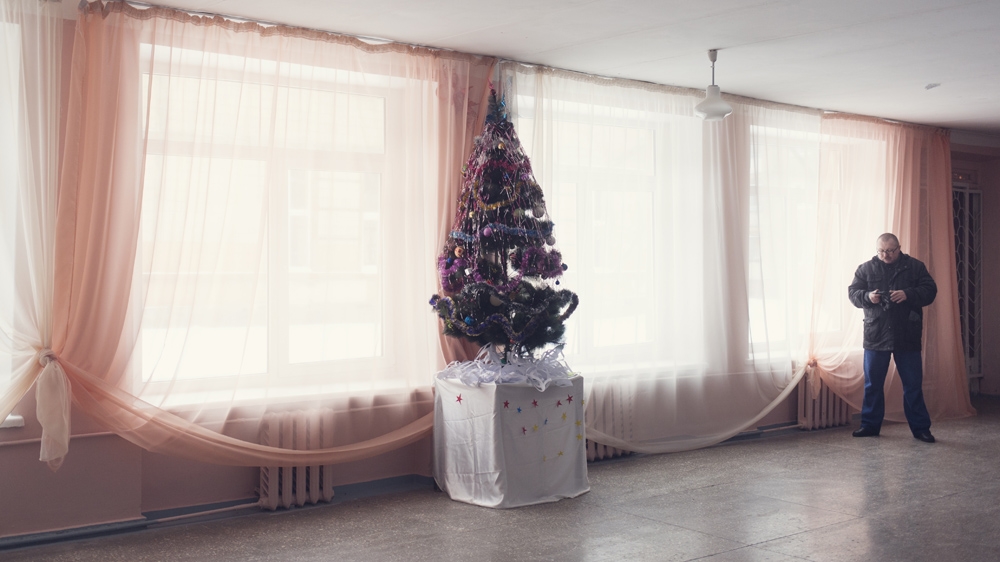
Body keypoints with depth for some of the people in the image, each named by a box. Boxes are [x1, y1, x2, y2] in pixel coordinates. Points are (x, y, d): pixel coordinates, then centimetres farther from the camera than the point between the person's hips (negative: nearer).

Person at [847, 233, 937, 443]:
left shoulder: (915, 266, 2)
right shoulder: (865, 269, 4)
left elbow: (930, 290, -2)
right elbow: (852, 292, 1)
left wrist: (908, 294, -20)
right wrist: (867, 297, -20)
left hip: (907, 337, -1)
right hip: (875, 336, 1)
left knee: (913, 385, 4)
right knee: (873, 384, 9)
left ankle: (921, 427, 13)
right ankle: (870, 425, 20)